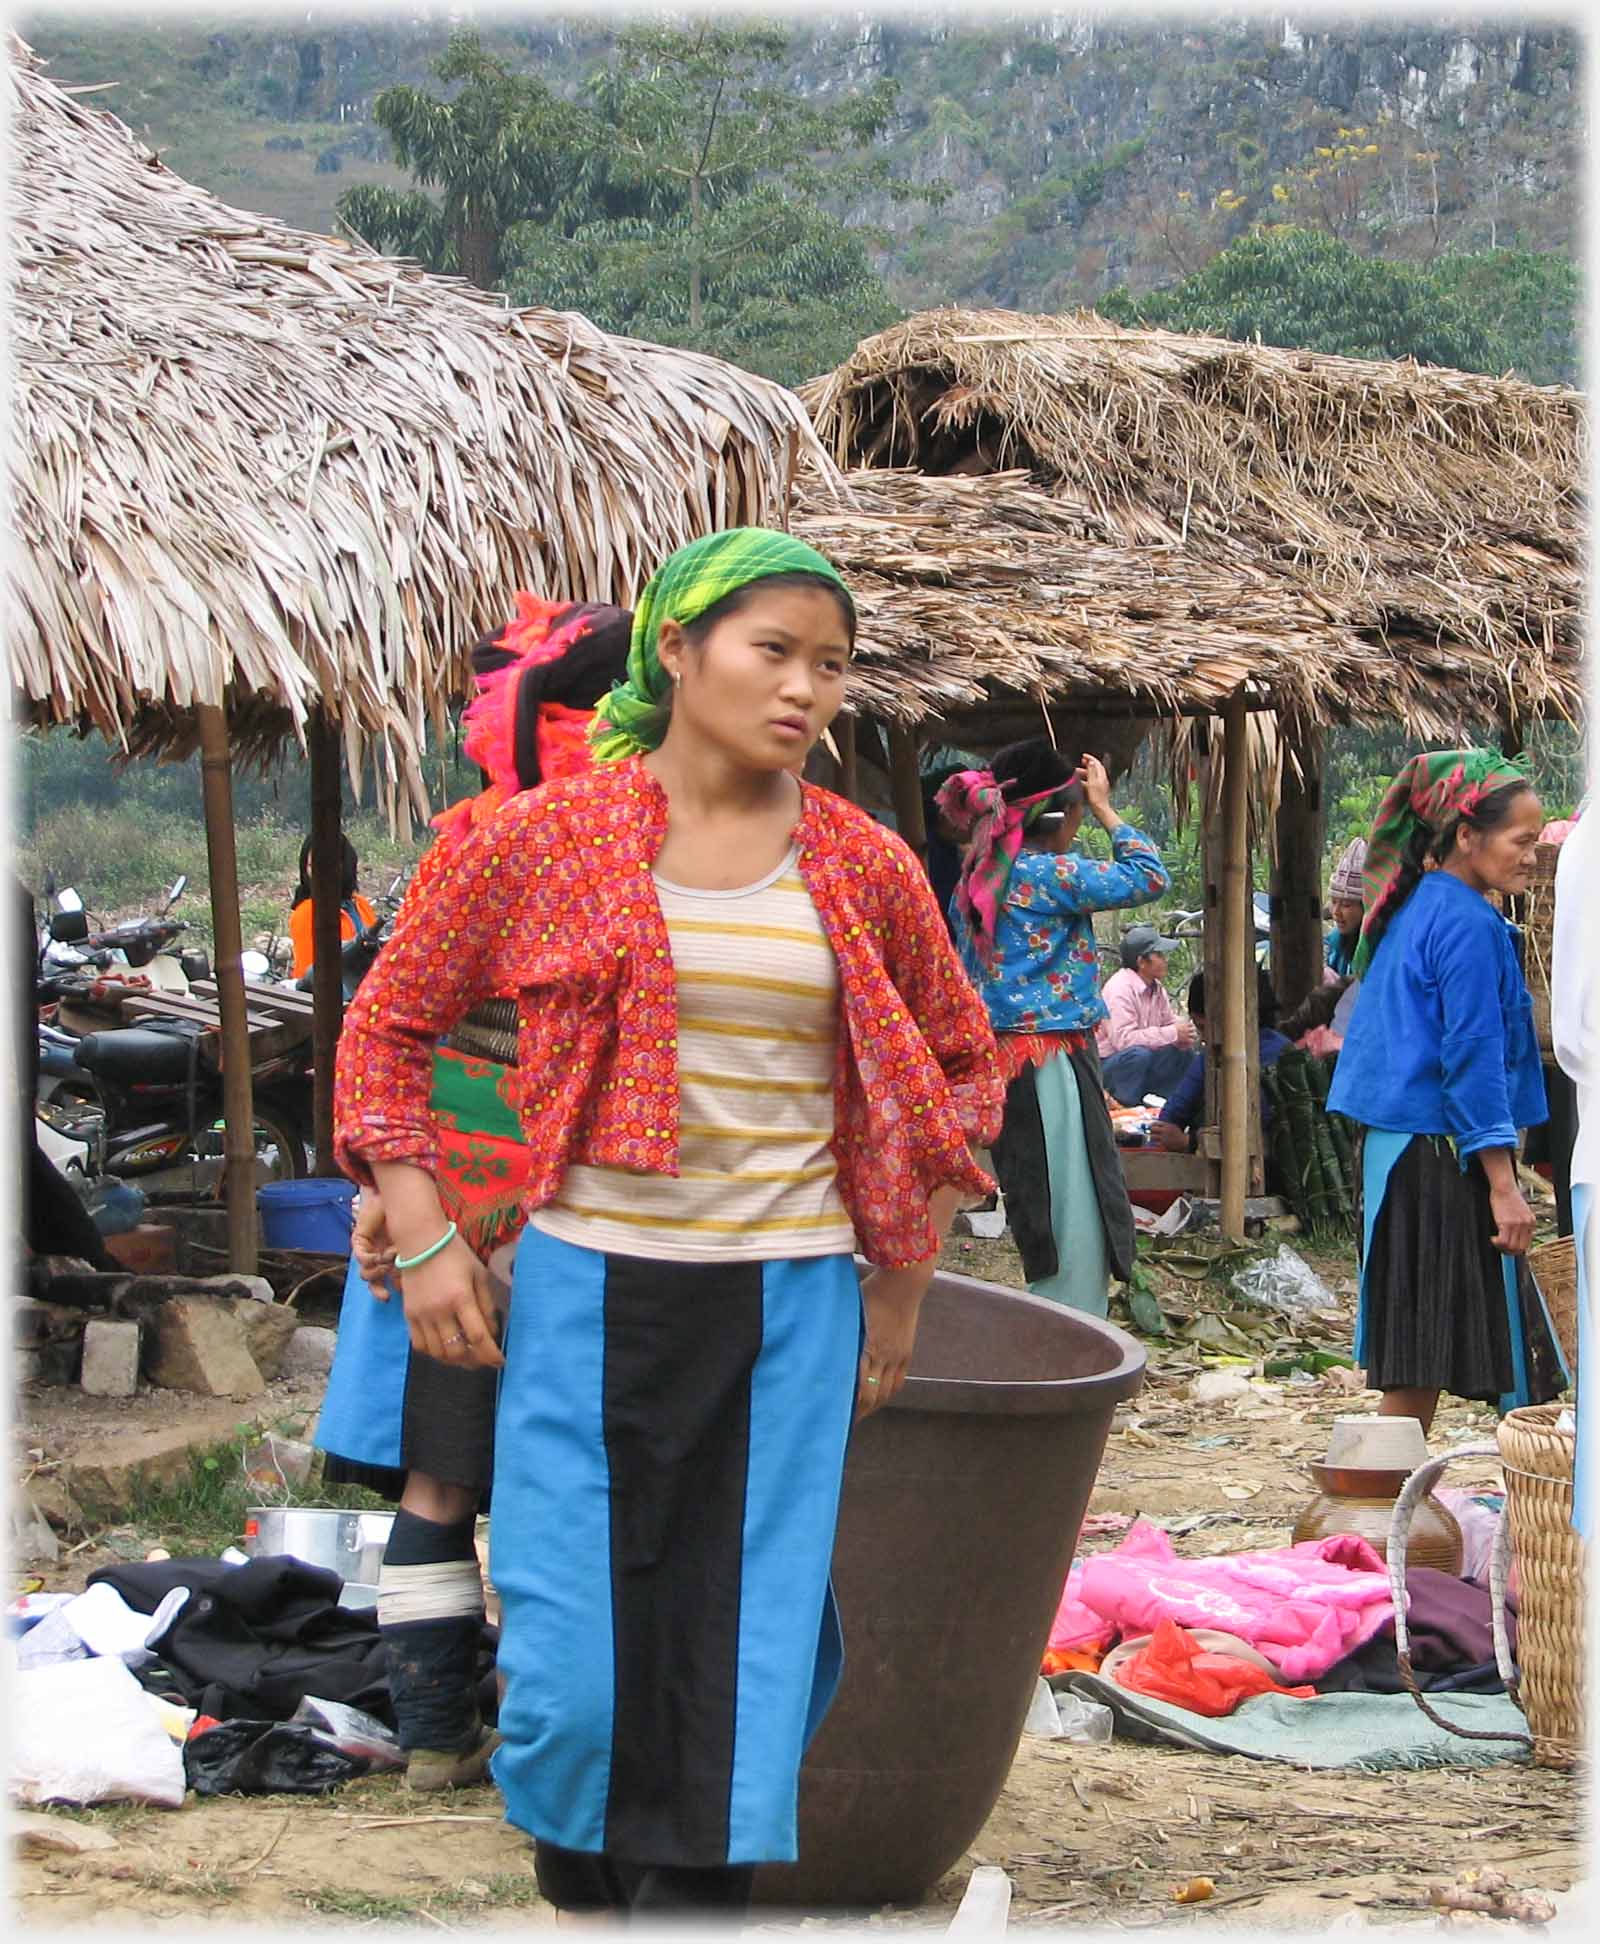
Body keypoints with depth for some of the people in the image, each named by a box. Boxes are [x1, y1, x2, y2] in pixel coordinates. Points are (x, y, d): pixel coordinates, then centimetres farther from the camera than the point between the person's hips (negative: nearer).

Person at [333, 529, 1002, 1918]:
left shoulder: (867, 867, 4)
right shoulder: (548, 838, -2)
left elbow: (959, 1057, 18)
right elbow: (387, 1025, 5)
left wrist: (905, 1271, 13)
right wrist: (423, 1237, -3)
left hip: (790, 1308, 2)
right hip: (587, 1294, -1)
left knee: (747, 1662, 4)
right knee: (577, 1662, 0)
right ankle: (578, 1890, 24)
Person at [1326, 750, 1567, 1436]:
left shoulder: (1414, 909, 14)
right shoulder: (1468, 924, -14)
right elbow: (1473, 1060, -18)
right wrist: (1503, 1185, -18)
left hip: (1394, 1143, 9)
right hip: (1444, 1154, -9)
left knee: (1417, 1348, 11)